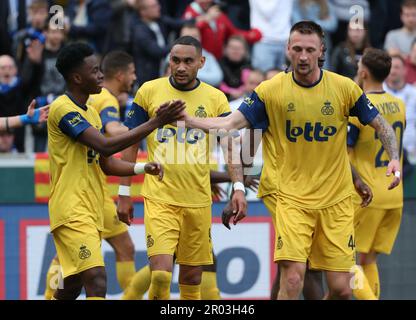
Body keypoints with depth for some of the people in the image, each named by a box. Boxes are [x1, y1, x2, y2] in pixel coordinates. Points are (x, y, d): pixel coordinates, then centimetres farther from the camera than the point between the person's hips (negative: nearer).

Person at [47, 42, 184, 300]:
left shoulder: (91, 114, 17)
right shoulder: (63, 109, -14)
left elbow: (106, 165, 20)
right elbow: (105, 146, -24)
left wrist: (142, 168, 2)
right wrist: (156, 123, -24)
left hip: (92, 212, 10)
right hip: (73, 211, -10)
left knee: (73, 286, 13)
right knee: (96, 281, -21)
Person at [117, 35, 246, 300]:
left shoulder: (215, 99, 4)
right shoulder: (149, 91, 2)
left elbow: (230, 147, 1)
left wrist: (238, 188, -15)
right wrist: (124, 193, 4)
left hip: (198, 201, 2)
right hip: (159, 198, -2)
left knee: (192, 276, 8)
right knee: (161, 273, -16)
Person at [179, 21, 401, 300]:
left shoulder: (344, 88, -4)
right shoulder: (271, 90, -5)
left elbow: (382, 126, 6)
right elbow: (231, 124, -3)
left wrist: (395, 159, -11)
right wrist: (186, 119, -16)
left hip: (336, 200, 1)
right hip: (293, 200, -1)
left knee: (341, 289, 0)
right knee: (292, 278, -18)